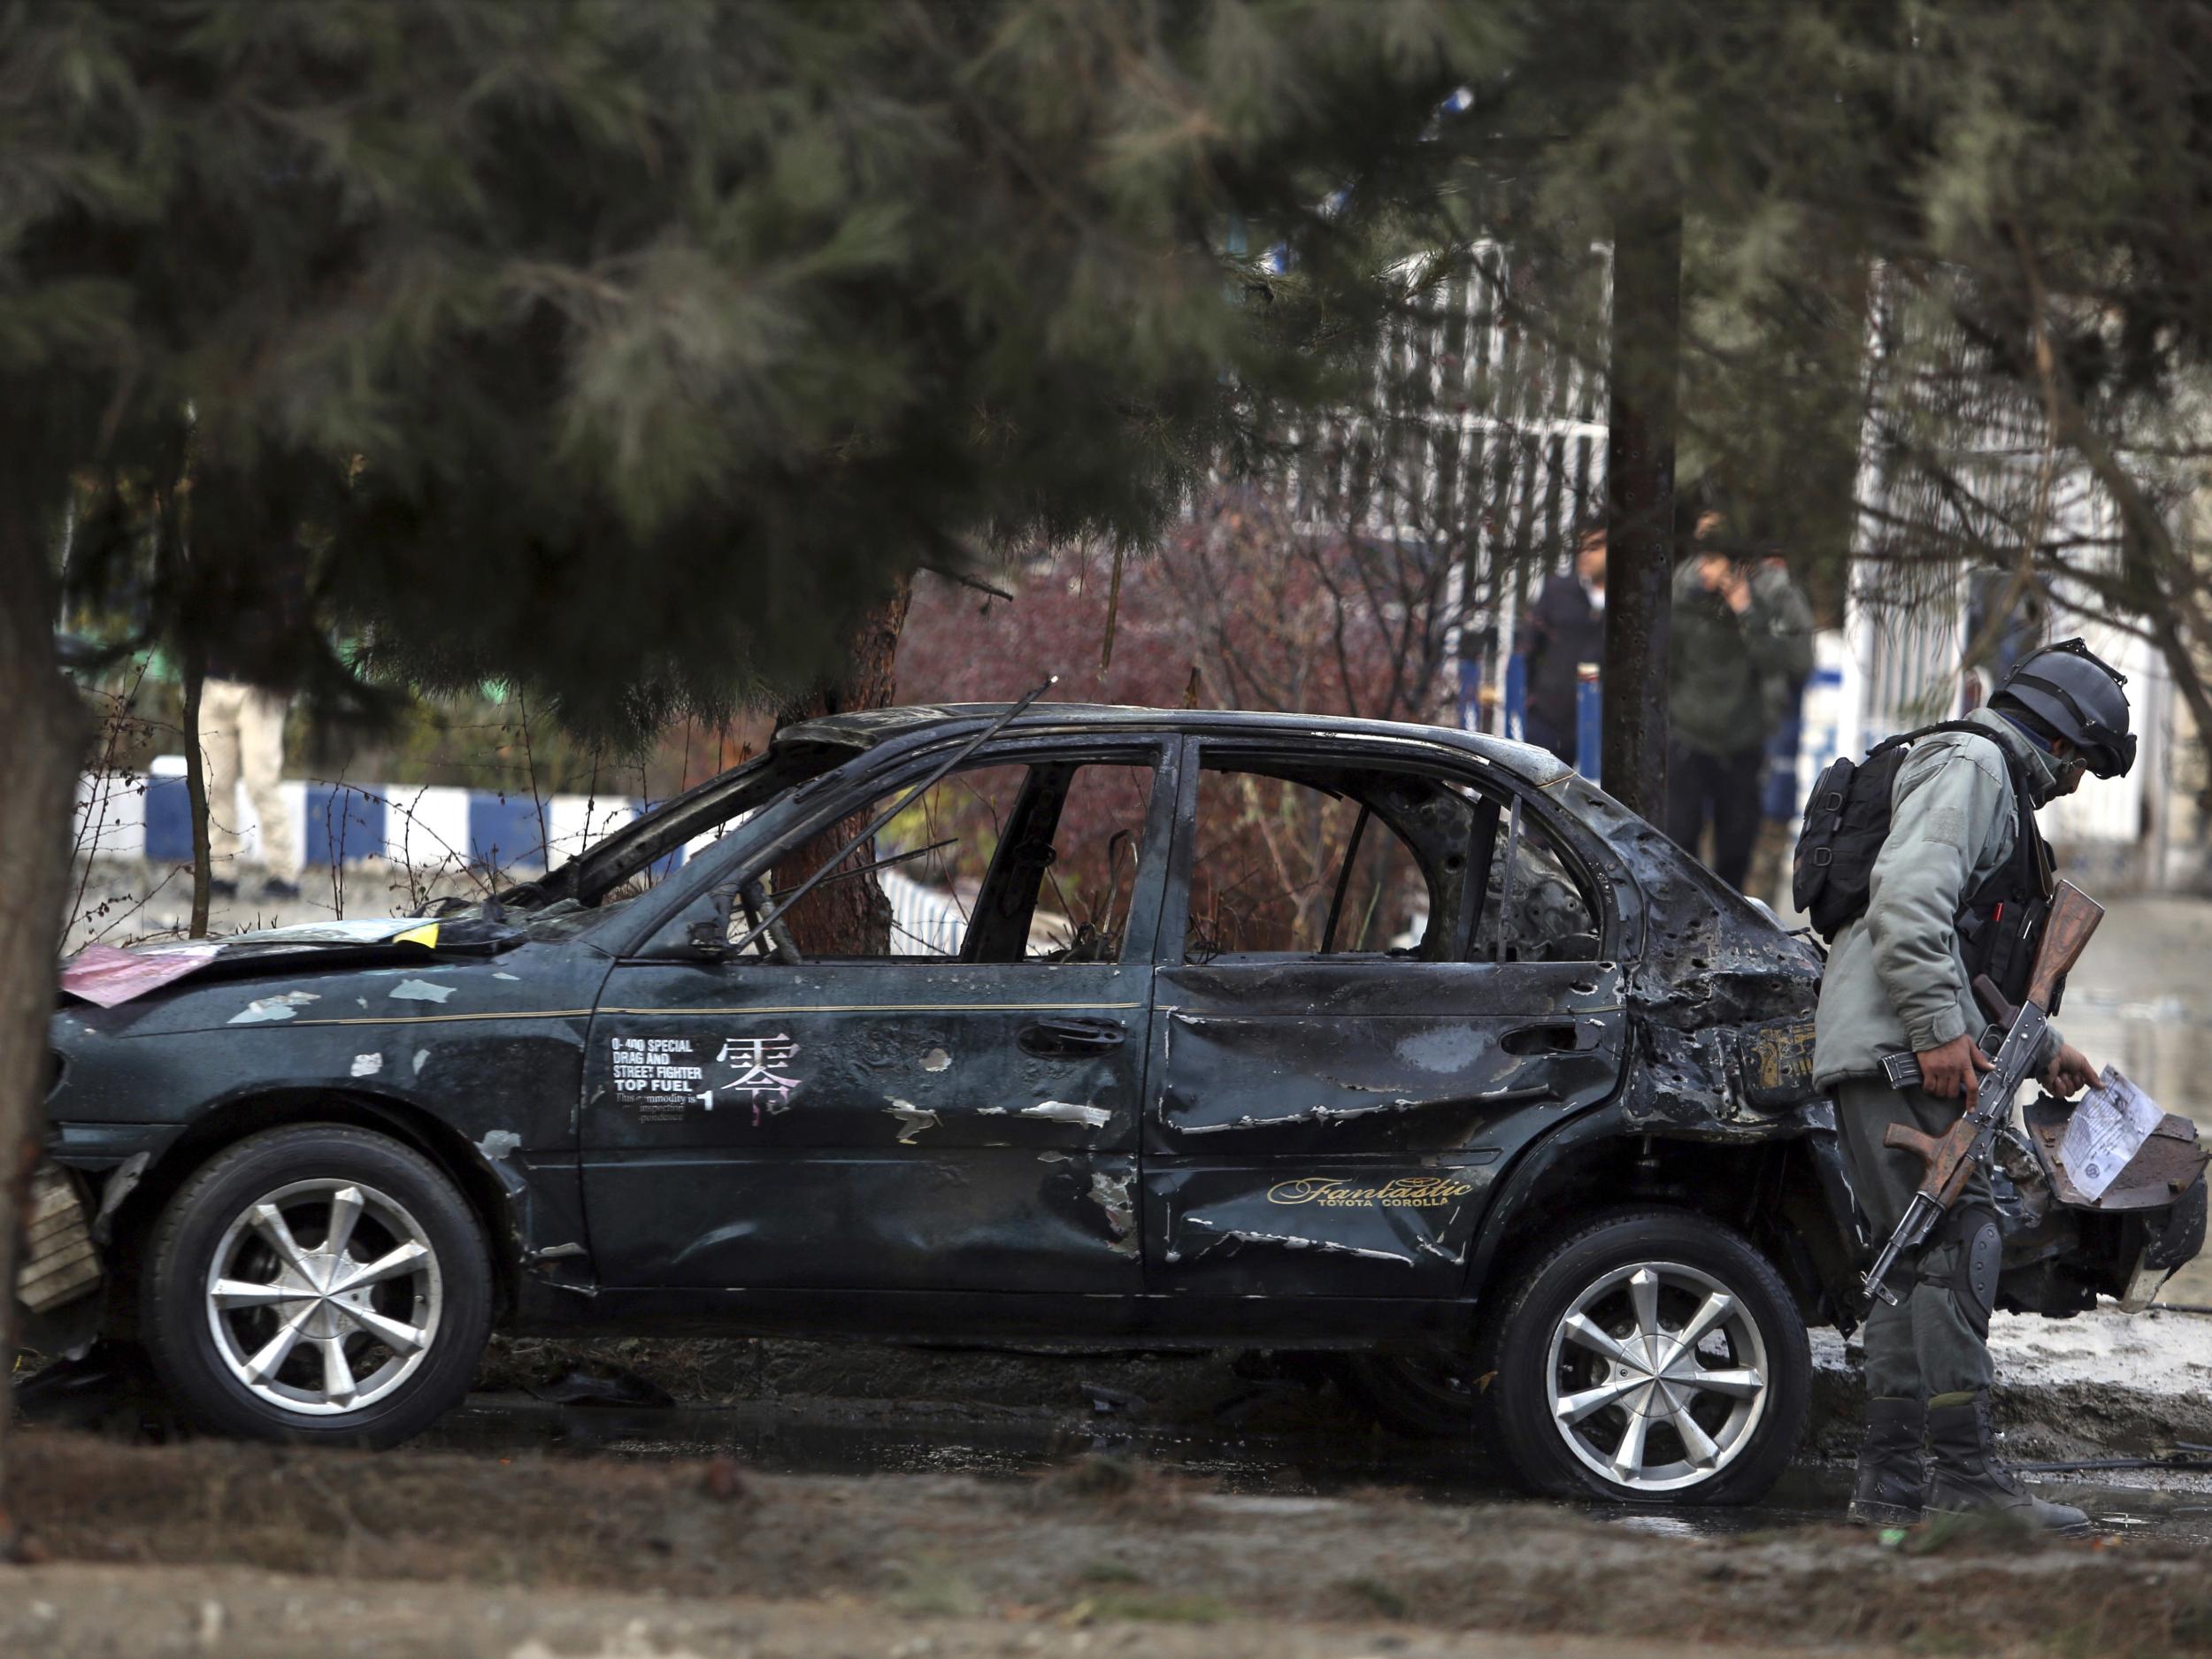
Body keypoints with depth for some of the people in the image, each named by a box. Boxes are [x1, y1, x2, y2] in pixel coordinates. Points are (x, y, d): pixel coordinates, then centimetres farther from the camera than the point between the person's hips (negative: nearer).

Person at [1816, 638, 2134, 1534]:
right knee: (1958, 1248, -14)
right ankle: (1966, 1470, -18)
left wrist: (2040, 1050, 32)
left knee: (1919, 1263, 9)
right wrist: (1941, 1029, -24)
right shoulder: (1971, 769, -5)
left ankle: (1890, 1477, 9)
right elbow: (1909, 898, -21)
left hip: (1905, 1049, 11)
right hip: (1894, 1050, -11)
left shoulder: (1999, 788, 29)